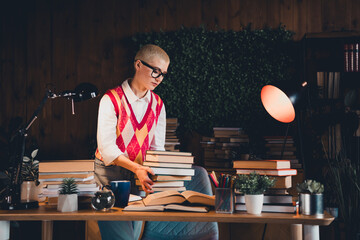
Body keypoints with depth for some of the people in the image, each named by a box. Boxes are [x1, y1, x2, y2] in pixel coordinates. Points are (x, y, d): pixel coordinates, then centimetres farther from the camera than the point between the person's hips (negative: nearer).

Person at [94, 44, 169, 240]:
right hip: (110, 174, -5)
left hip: (138, 178, 5)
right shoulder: (112, 99, -8)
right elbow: (106, 146, -16)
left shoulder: (157, 104, 9)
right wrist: (137, 168, -29)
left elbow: (157, 148, 10)